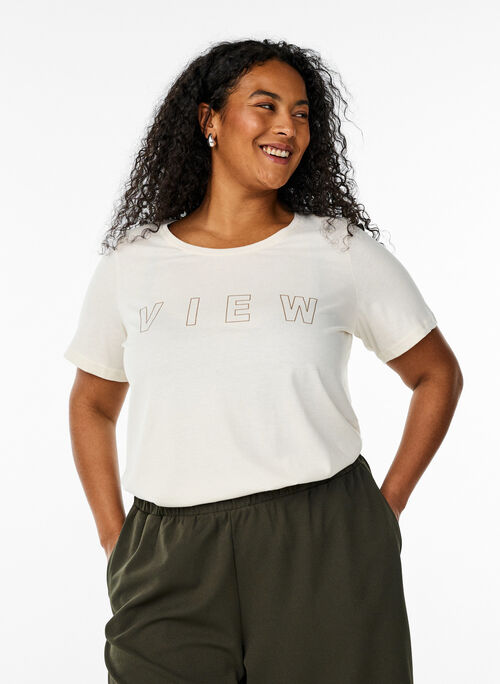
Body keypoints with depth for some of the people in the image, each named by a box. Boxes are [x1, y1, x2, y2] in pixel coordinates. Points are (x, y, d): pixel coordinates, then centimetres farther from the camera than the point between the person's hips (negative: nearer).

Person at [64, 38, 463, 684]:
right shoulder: (129, 265, 6)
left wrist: (385, 511, 4)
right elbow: (92, 406, 18)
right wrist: (117, 544, 9)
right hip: (170, 568, 1)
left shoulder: (345, 251, 2)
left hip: (324, 558, -1)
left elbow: (437, 375, 11)